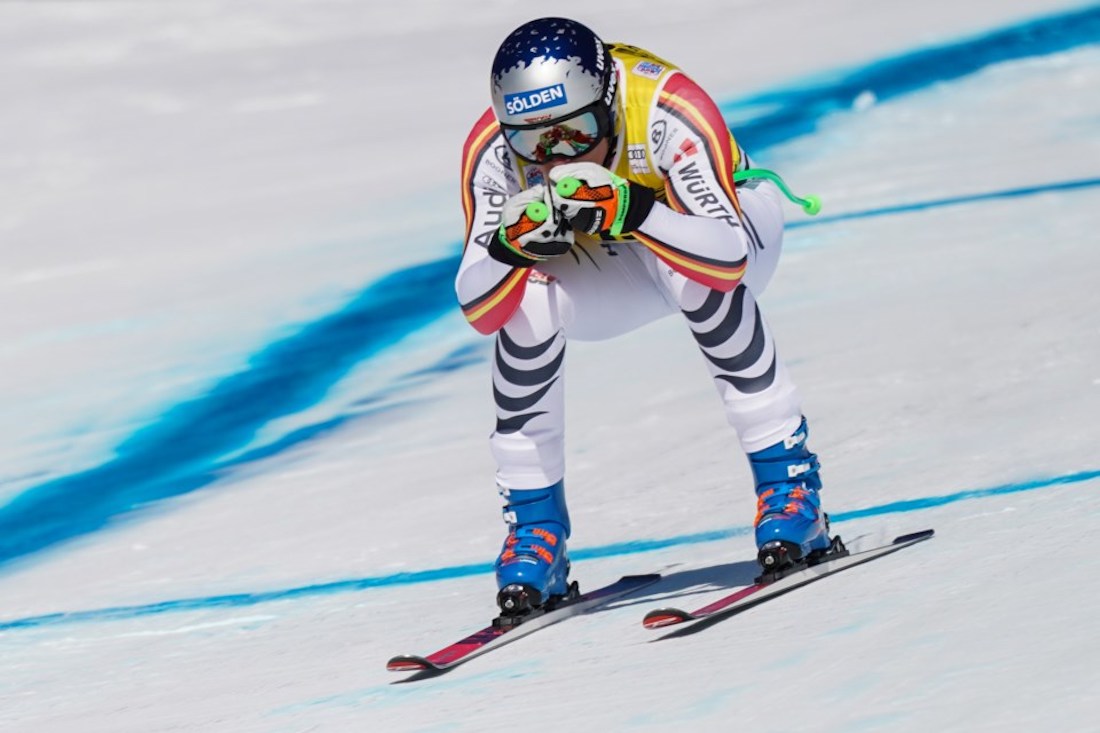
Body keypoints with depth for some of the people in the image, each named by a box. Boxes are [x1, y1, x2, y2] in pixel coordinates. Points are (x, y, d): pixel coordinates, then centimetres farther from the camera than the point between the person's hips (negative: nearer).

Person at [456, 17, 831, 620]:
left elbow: (730, 259, -44)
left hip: (738, 223, -3)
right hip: (604, 269, 3)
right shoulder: (492, 152, -27)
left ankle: (786, 482, -24)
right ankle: (534, 525, -10)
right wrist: (510, 244, -45)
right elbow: (478, 312, -25)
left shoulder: (667, 110, -37)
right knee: (528, 299, -27)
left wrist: (630, 210, -57)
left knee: (690, 268, -36)